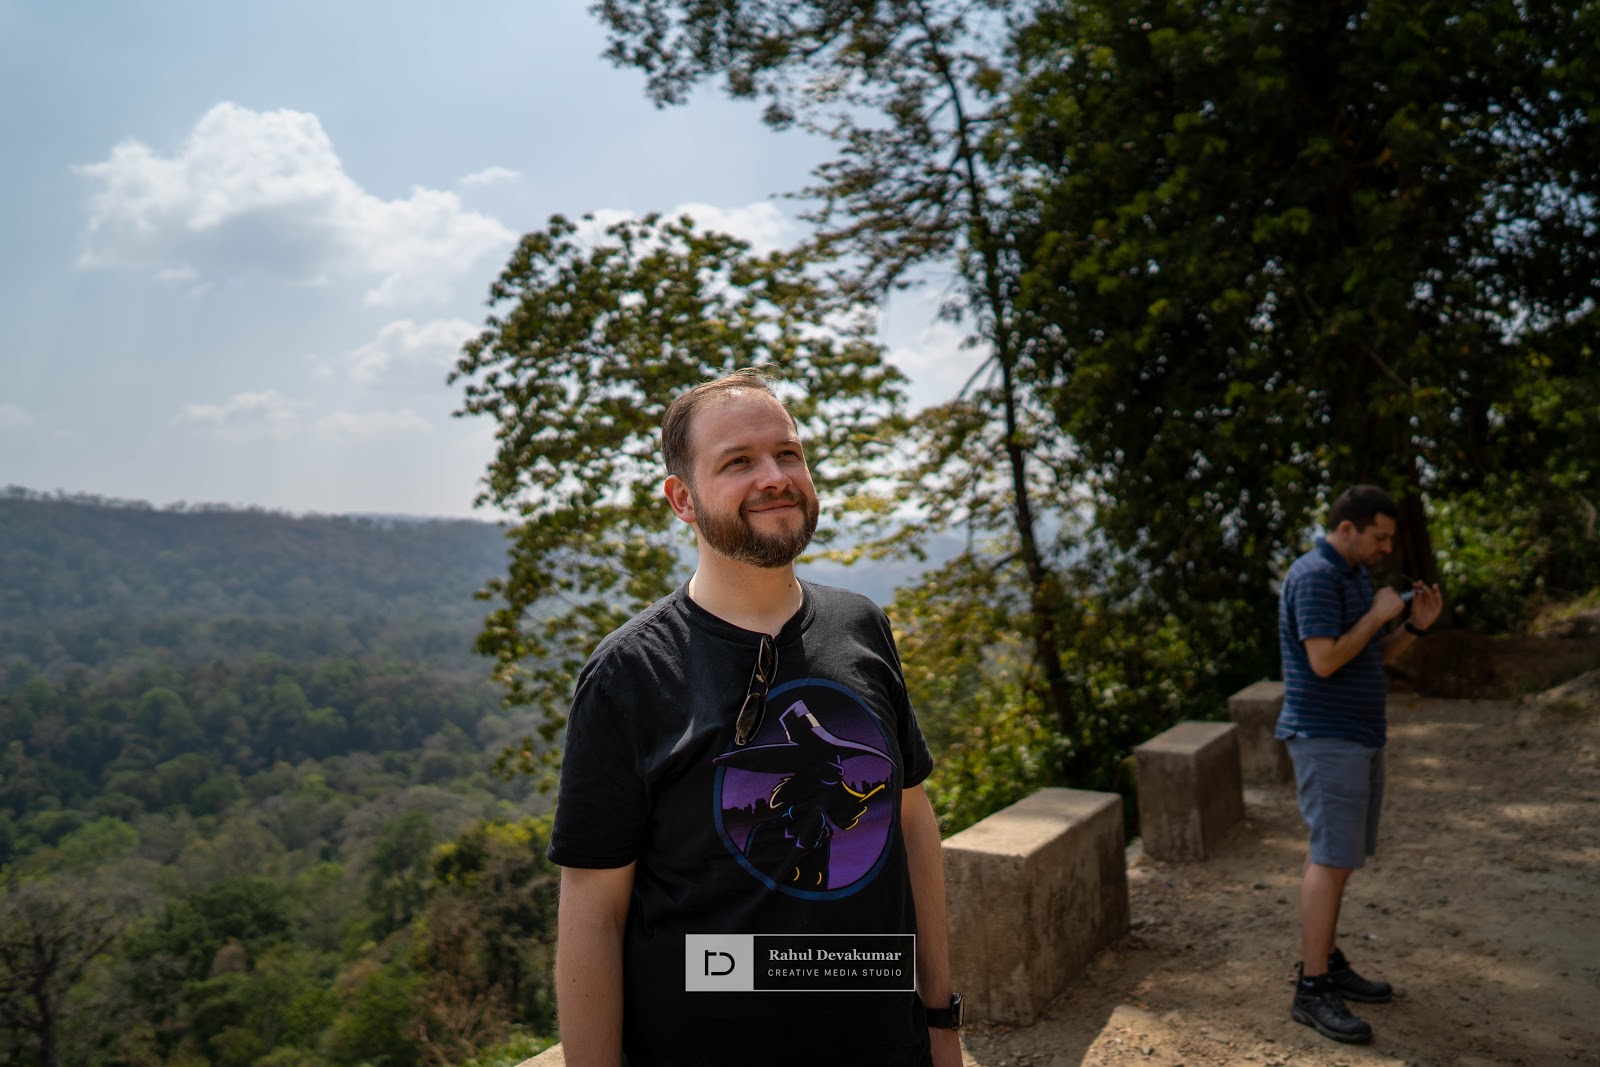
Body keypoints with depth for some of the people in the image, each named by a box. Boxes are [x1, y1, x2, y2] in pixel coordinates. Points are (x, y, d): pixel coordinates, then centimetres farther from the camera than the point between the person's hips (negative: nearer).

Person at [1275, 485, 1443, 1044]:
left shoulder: (1354, 577, 15)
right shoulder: (1314, 576, -17)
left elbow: (1373, 656, 18)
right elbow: (1324, 661, -25)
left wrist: (1415, 625, 3)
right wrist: (1378, 614, -15)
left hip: (1357, 736, 10)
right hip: (1325, 739, -10)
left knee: (1336, 853, 14)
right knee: (1331, 859, -10)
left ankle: (1326, 963, 25)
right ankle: (1312, 992, -4)